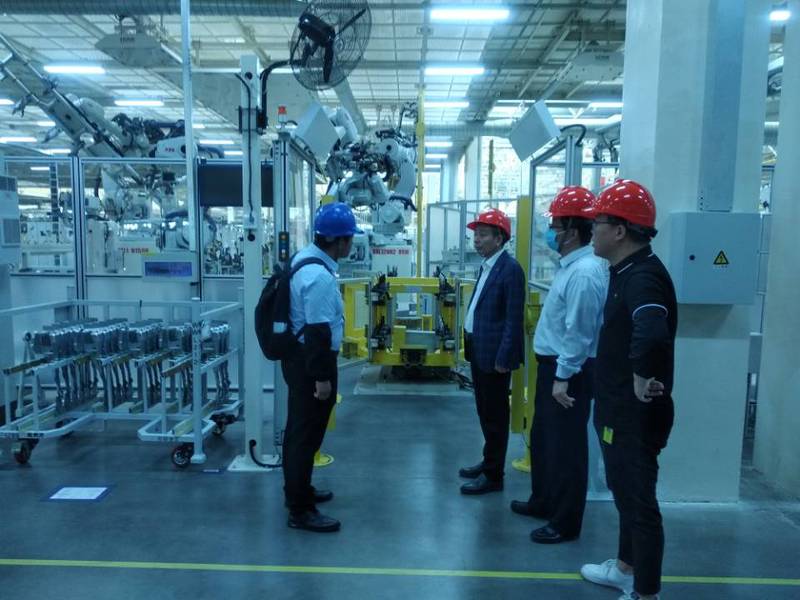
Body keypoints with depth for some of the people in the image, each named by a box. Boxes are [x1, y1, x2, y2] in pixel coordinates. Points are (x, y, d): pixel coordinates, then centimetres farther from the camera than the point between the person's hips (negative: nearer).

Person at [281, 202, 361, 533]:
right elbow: (319, 332, -26)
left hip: (298, 354, 11)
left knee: (298, 428, 22)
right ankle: (300, 510, 13)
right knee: (307, 433, 0)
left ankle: (297, 490, 39)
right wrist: (322, 377, -21)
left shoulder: (304, 257, 7)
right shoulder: (319, 276, -26)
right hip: (310, 360, -11)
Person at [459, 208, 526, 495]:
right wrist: (471, 345, 15)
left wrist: (503, 358, -20)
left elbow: (514, 319, -19)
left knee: (495, 414, 3)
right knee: (485, 411, 19)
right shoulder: (486, 266, 12)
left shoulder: (510, 269, -16)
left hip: (494, 353, -9)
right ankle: (489, 462, 35)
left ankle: (493, 475, 14)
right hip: (478, 350, 9)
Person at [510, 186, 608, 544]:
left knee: (565, 445, 1)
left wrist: (563, 377, -22)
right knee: (543, 437, 21)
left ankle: (565, 522, 15)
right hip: (553, 363, 10)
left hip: (569, 370, -10)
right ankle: (543, 500, 38)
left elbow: (578, 332, -24)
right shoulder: (571, 264, 11)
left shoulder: (585, 272, -21)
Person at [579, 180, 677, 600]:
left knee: (639, 499, 2)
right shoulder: (626, 271, 10)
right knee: (625, 490, 23)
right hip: (620, 409, 11)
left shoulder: (642, 276, -23)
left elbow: (652, 334, -43)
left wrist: (644, 378, -30)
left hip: (635, 414, -11)